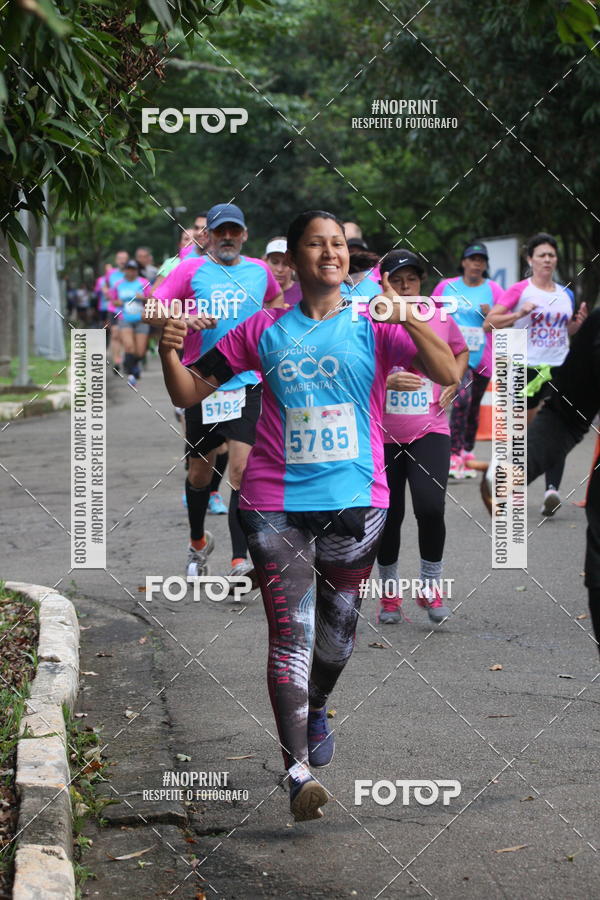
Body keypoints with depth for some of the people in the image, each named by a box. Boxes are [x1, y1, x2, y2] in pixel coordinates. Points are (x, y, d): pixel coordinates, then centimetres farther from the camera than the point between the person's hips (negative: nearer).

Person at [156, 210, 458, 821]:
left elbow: (447, 375, -8)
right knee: (290, 631, -12)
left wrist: (410, 319, -23)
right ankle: (298, 771, -15)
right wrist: (169, 352, -11)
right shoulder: (264, 331, 6)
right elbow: (189, 393, 9)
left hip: (355, 501, 1)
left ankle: (316, 710, 46)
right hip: (276, 502, -1)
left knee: (337, 627, 16)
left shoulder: (373, 327, 4)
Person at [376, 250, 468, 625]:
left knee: (431, 507, -18)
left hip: (430, 431, 0)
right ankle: (390, 592, 27)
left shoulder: (440, 318, 2)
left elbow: (461, 351, 22)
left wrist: (452, 383, 4)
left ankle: (431, 586, 2)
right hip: (383, 435, 0)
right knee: (388, 517, 6)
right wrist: (388, 381, -26)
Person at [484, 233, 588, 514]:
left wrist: (579, 321, 5)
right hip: (527, 367, -3)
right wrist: (519, 313, -20)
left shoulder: (566, 294, 13)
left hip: (559, 367, 3)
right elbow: (489, 323, -8)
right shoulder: (519, 290, -2)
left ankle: (552, 488, -15)